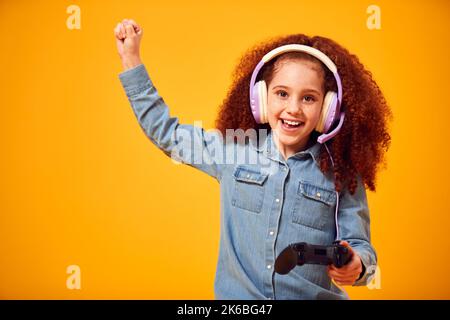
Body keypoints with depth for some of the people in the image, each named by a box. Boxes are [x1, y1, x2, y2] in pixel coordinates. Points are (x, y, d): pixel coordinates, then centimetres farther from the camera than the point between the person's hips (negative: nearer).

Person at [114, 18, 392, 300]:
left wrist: (356, 267, -27)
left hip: (313, 295, 0)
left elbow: (359, 245, -3)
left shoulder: (341, 175, -8)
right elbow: (166, 133, 6)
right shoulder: (232, 149, -4)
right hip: (236, 293, 1)